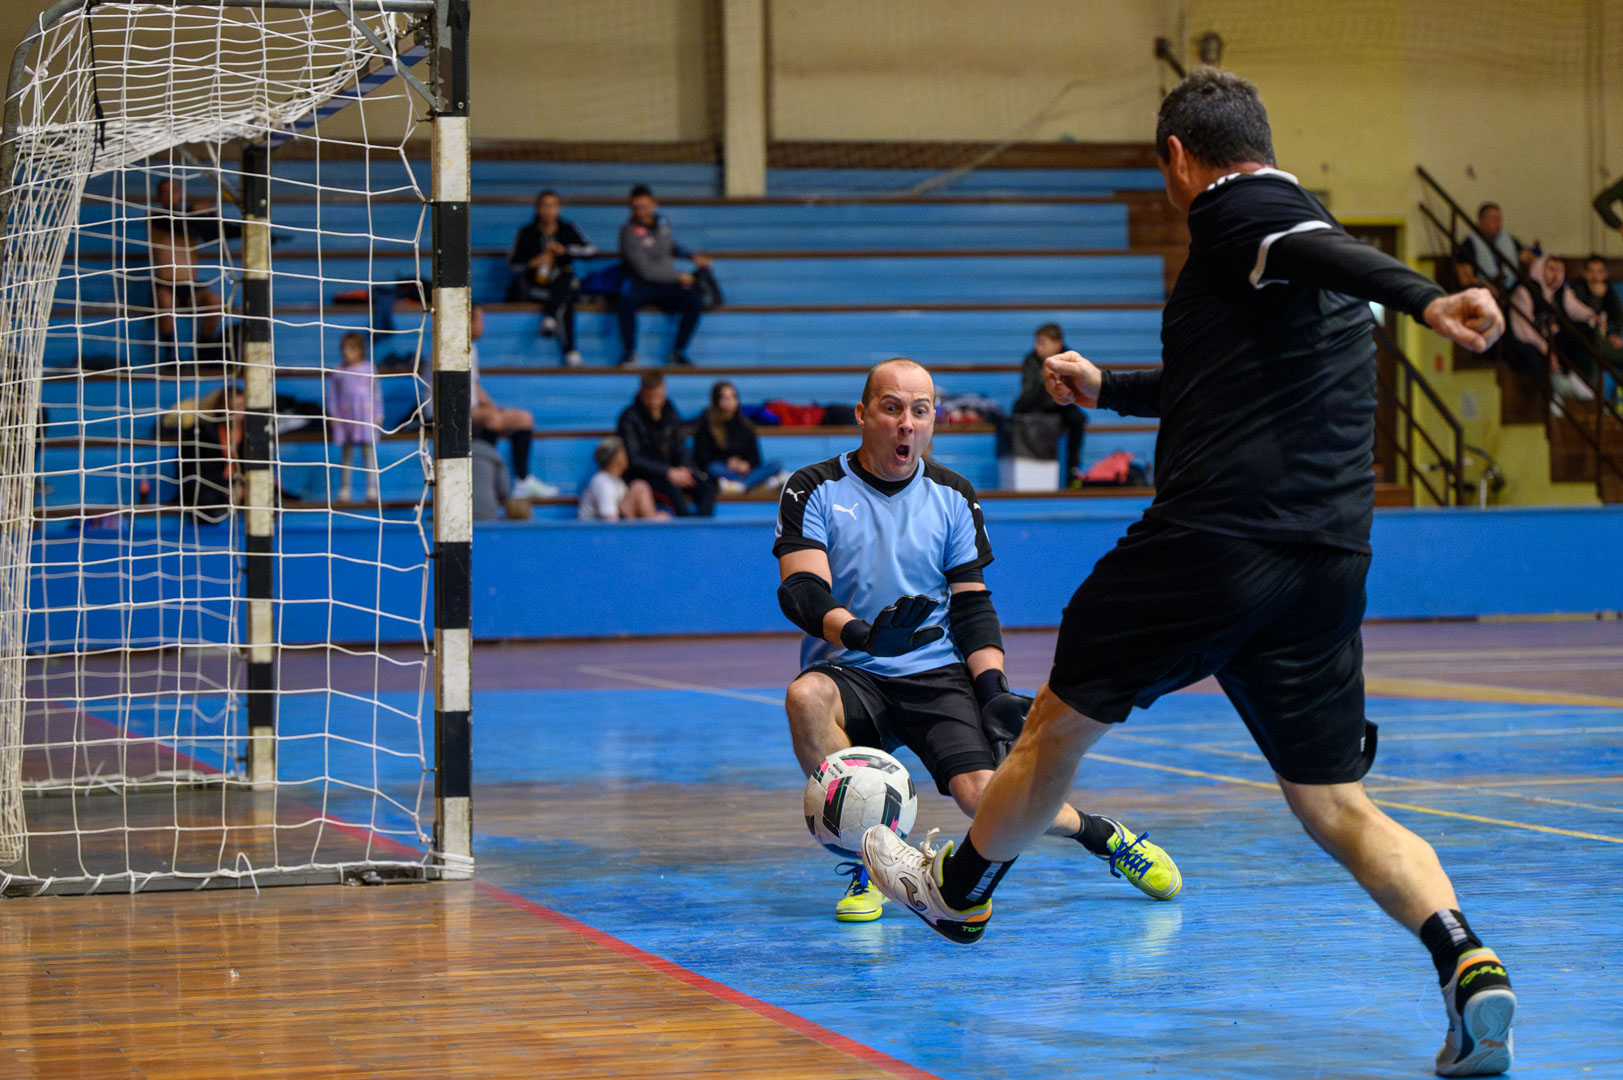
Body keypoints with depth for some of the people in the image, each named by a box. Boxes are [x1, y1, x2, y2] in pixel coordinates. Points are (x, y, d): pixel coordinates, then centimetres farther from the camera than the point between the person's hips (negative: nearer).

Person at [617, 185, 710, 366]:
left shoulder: (661, 221, 7)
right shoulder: (630, 232, -12)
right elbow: (646, 270, -17)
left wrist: (692, 256, 13)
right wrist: (679, 276, -11)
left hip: (667, 285, 5)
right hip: (642, 285, -5)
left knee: (695, 300, -23)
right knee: (628, 299, -38)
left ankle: (678, 352, -9)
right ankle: (629, 352, -19)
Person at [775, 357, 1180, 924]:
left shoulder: (954, 496, 8)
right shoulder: (814, 491, -1)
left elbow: (972, 605, 9)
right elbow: (801, 591, -13)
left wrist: (994, 691, -8)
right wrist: (862, 634, -34)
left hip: (939, 676, 1)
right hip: (851, 676, -1)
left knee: (982, 791, -24)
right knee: (806, 697, -36)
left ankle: (1103, 834, 8)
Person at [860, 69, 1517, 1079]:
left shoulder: (1234, 214, -2)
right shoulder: (1303, 225, 25)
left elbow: (1322, 251, -26)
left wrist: (1424, 299, -45)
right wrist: (1107, 387, 53)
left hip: (1211, 542, -8)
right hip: (1328, 570, 8)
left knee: (1060, 724, 16)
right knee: (1336, 806, 8)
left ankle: (964, 883, 39)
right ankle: (1468, 961, -16)